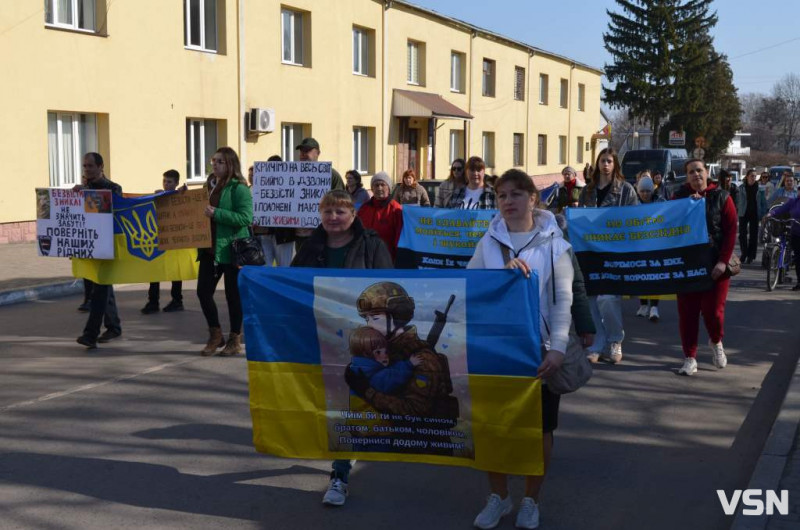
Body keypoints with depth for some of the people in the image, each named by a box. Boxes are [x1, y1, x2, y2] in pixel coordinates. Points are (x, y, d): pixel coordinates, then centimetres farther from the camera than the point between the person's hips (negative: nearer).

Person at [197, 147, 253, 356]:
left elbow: (246, 218, -21)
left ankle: (235, 340, 17)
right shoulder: (211, 184, 12)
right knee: (203, 291, 5)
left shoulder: (239, 188, -11)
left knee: (233, 294, 3)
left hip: (231, 249, -7)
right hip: (210, 247, 7)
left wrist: (216, 213, -24)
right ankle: (215, 335, 22)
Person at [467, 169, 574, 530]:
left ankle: (531, 500, 26)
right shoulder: (489, 242, 5)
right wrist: (503, 271, -20)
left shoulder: (553, 243, -3)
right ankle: (498, 496, 26)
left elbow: (563, 299, -7)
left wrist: (558, 348, -16)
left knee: (539, 426, 8)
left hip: (539, 347, -2)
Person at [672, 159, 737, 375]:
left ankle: (716, 342, 29)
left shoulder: (721, 198, 0)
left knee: (713, 310, -3)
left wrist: (723, 262, -13)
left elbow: (731, 231, -5)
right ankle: (690, 359, 10)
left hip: (715, 265, -2)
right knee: (687, 311, 2)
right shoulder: (680, 197, 7)